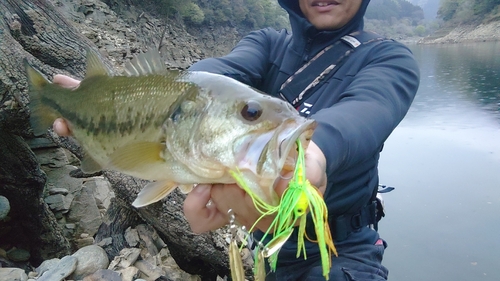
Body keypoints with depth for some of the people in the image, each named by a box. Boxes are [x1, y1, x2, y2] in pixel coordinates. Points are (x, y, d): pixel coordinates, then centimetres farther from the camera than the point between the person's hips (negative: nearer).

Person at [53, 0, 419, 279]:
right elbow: (218, 74, -24)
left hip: (341, 250, -3)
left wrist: (313, 150, -59)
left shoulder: (390, 61, -11)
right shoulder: (266, 44, -2)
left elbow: (366, 111, -35)